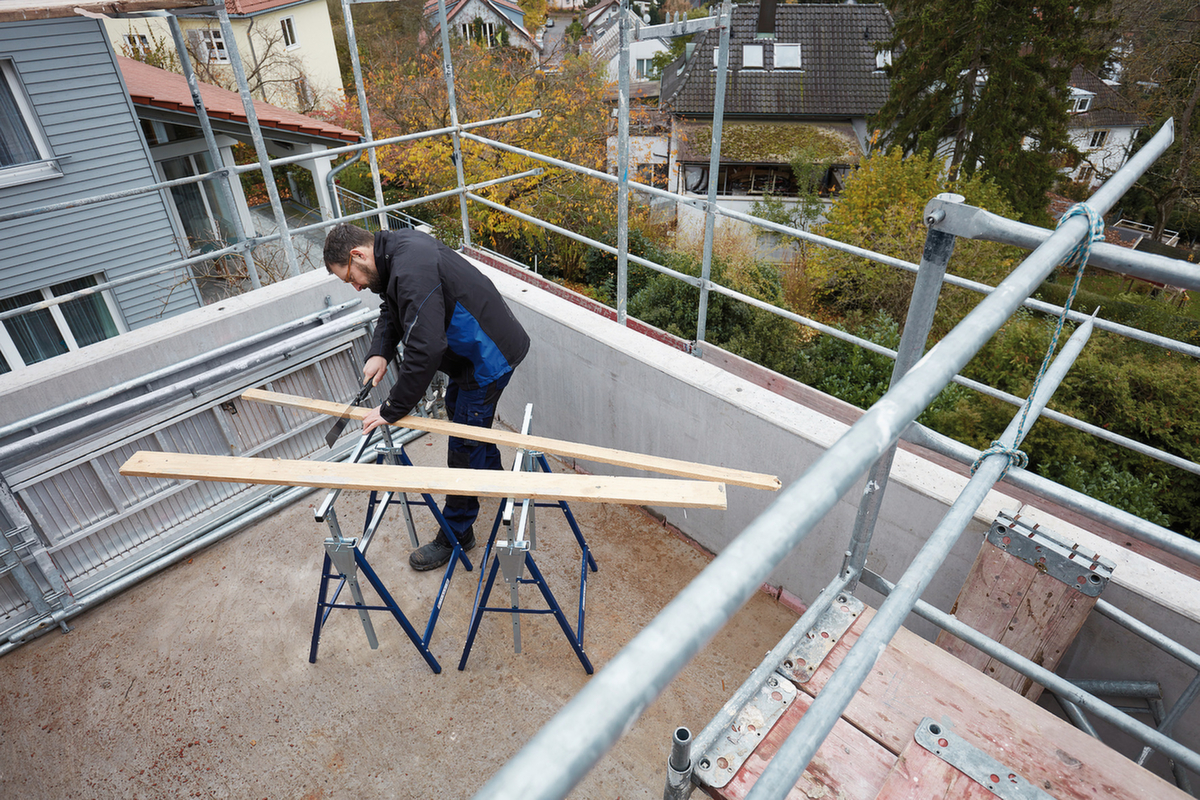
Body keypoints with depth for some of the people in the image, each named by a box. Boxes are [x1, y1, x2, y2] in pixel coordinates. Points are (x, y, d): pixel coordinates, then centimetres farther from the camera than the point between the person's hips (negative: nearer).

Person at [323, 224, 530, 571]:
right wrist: (379, 351, -4)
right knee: (457, 410, 30)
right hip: (472, 350, 11)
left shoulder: (412, 272, -31)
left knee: (463, 448, -1)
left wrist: (392, 409, -28)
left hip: (488, 359, -11)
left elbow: (425, 349, -37)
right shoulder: (396, 248, 3)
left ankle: (456, 535, 16)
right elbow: (392, 310, 15)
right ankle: (492, 473, 54)